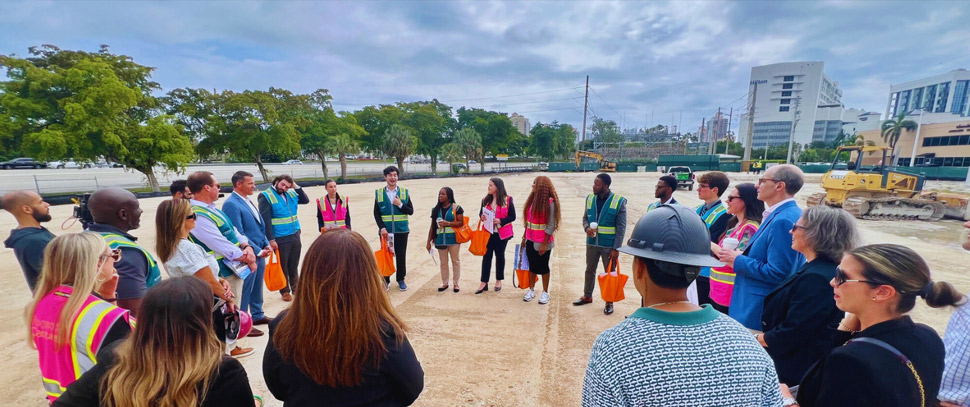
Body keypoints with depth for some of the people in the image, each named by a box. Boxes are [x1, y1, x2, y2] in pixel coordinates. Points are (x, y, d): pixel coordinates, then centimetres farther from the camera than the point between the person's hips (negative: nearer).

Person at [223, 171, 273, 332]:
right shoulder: (231, 204, -17)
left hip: (259, 253, 9)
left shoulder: (248, 201, 11)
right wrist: (257, 251, -16)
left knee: (257, 287, 20)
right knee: (244, 290, 4)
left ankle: (257, 315, 35)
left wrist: (266, 245, 5)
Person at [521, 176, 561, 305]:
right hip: (530, 241, 6)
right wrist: (524, 237, 12)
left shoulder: (550, 203, -16)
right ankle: (531, 290, 30)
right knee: (532, 266, 15)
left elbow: (551, 226, -16)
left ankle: (545, 292, 25)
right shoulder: (533, 199, 4)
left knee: (543, 267, 8)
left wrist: (544, 244, -16)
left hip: (543, 242, -6)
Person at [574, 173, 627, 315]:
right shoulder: (590, 198, 0)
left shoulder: (619, 201, -13)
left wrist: (616, 248, -13)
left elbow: (621, 227, -11)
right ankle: (587, 296, 37)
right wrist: (587, 228, -12)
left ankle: (609, 302, 27)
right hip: (592, 243, 4)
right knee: (589, 270, 18)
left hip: (608, 245, -4)